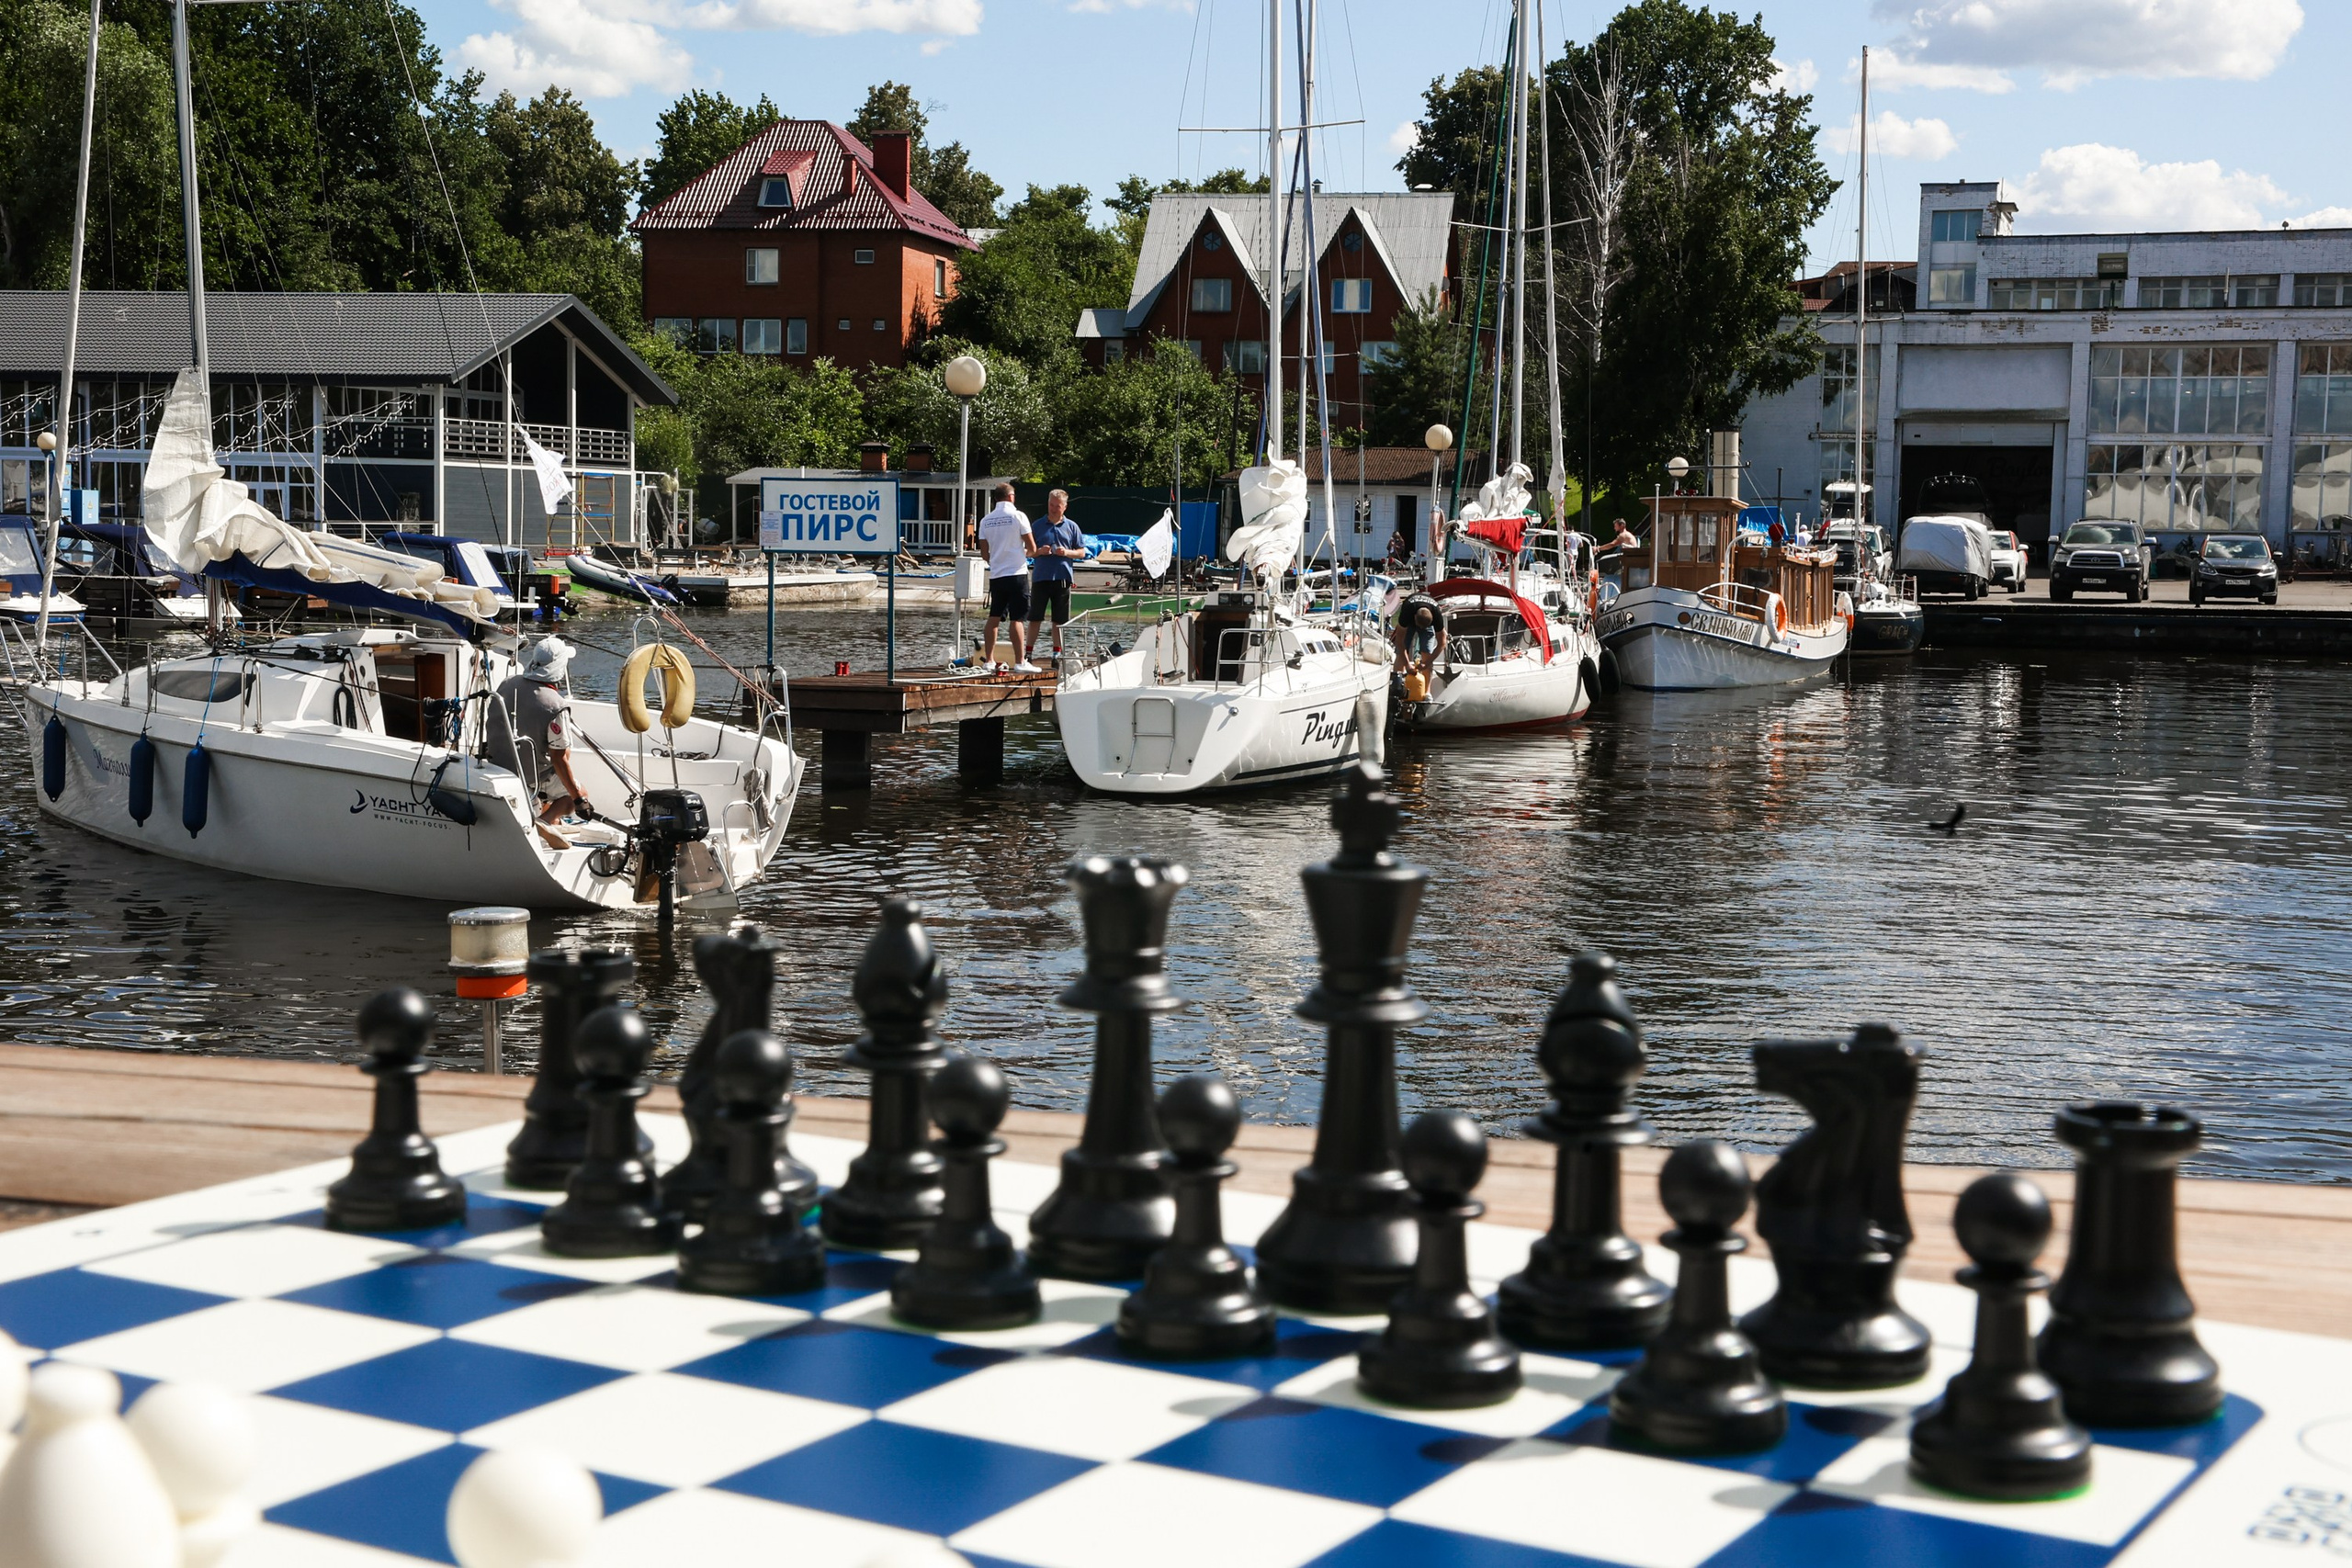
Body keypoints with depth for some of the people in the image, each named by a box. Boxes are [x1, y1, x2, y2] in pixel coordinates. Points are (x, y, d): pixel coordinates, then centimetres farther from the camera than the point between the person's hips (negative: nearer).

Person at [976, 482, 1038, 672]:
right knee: (1016, 619, -5)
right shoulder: (1018, 516, -6)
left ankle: (989, 660, 10)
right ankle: (1020, 662, -6)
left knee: (994, 618, 9)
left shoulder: (986, 520, 7)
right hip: (1017, 573, -5)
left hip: (995, 575, 5)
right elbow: (1032, 548, -6)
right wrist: (1026, 553, 16)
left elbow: (984, 551, 11)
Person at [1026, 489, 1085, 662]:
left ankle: (1057, 652, 14)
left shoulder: (1072, 527, 7)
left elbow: (1082, 552, 8)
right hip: (1040, 577, 0)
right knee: (1035, 618, 0)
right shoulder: (1038, 525, 7)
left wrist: (1067, 553, -10)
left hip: (1062, 578, 0)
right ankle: (1029, 651, 7)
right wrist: (1039, 551, -11)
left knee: (1059, 620, 6)